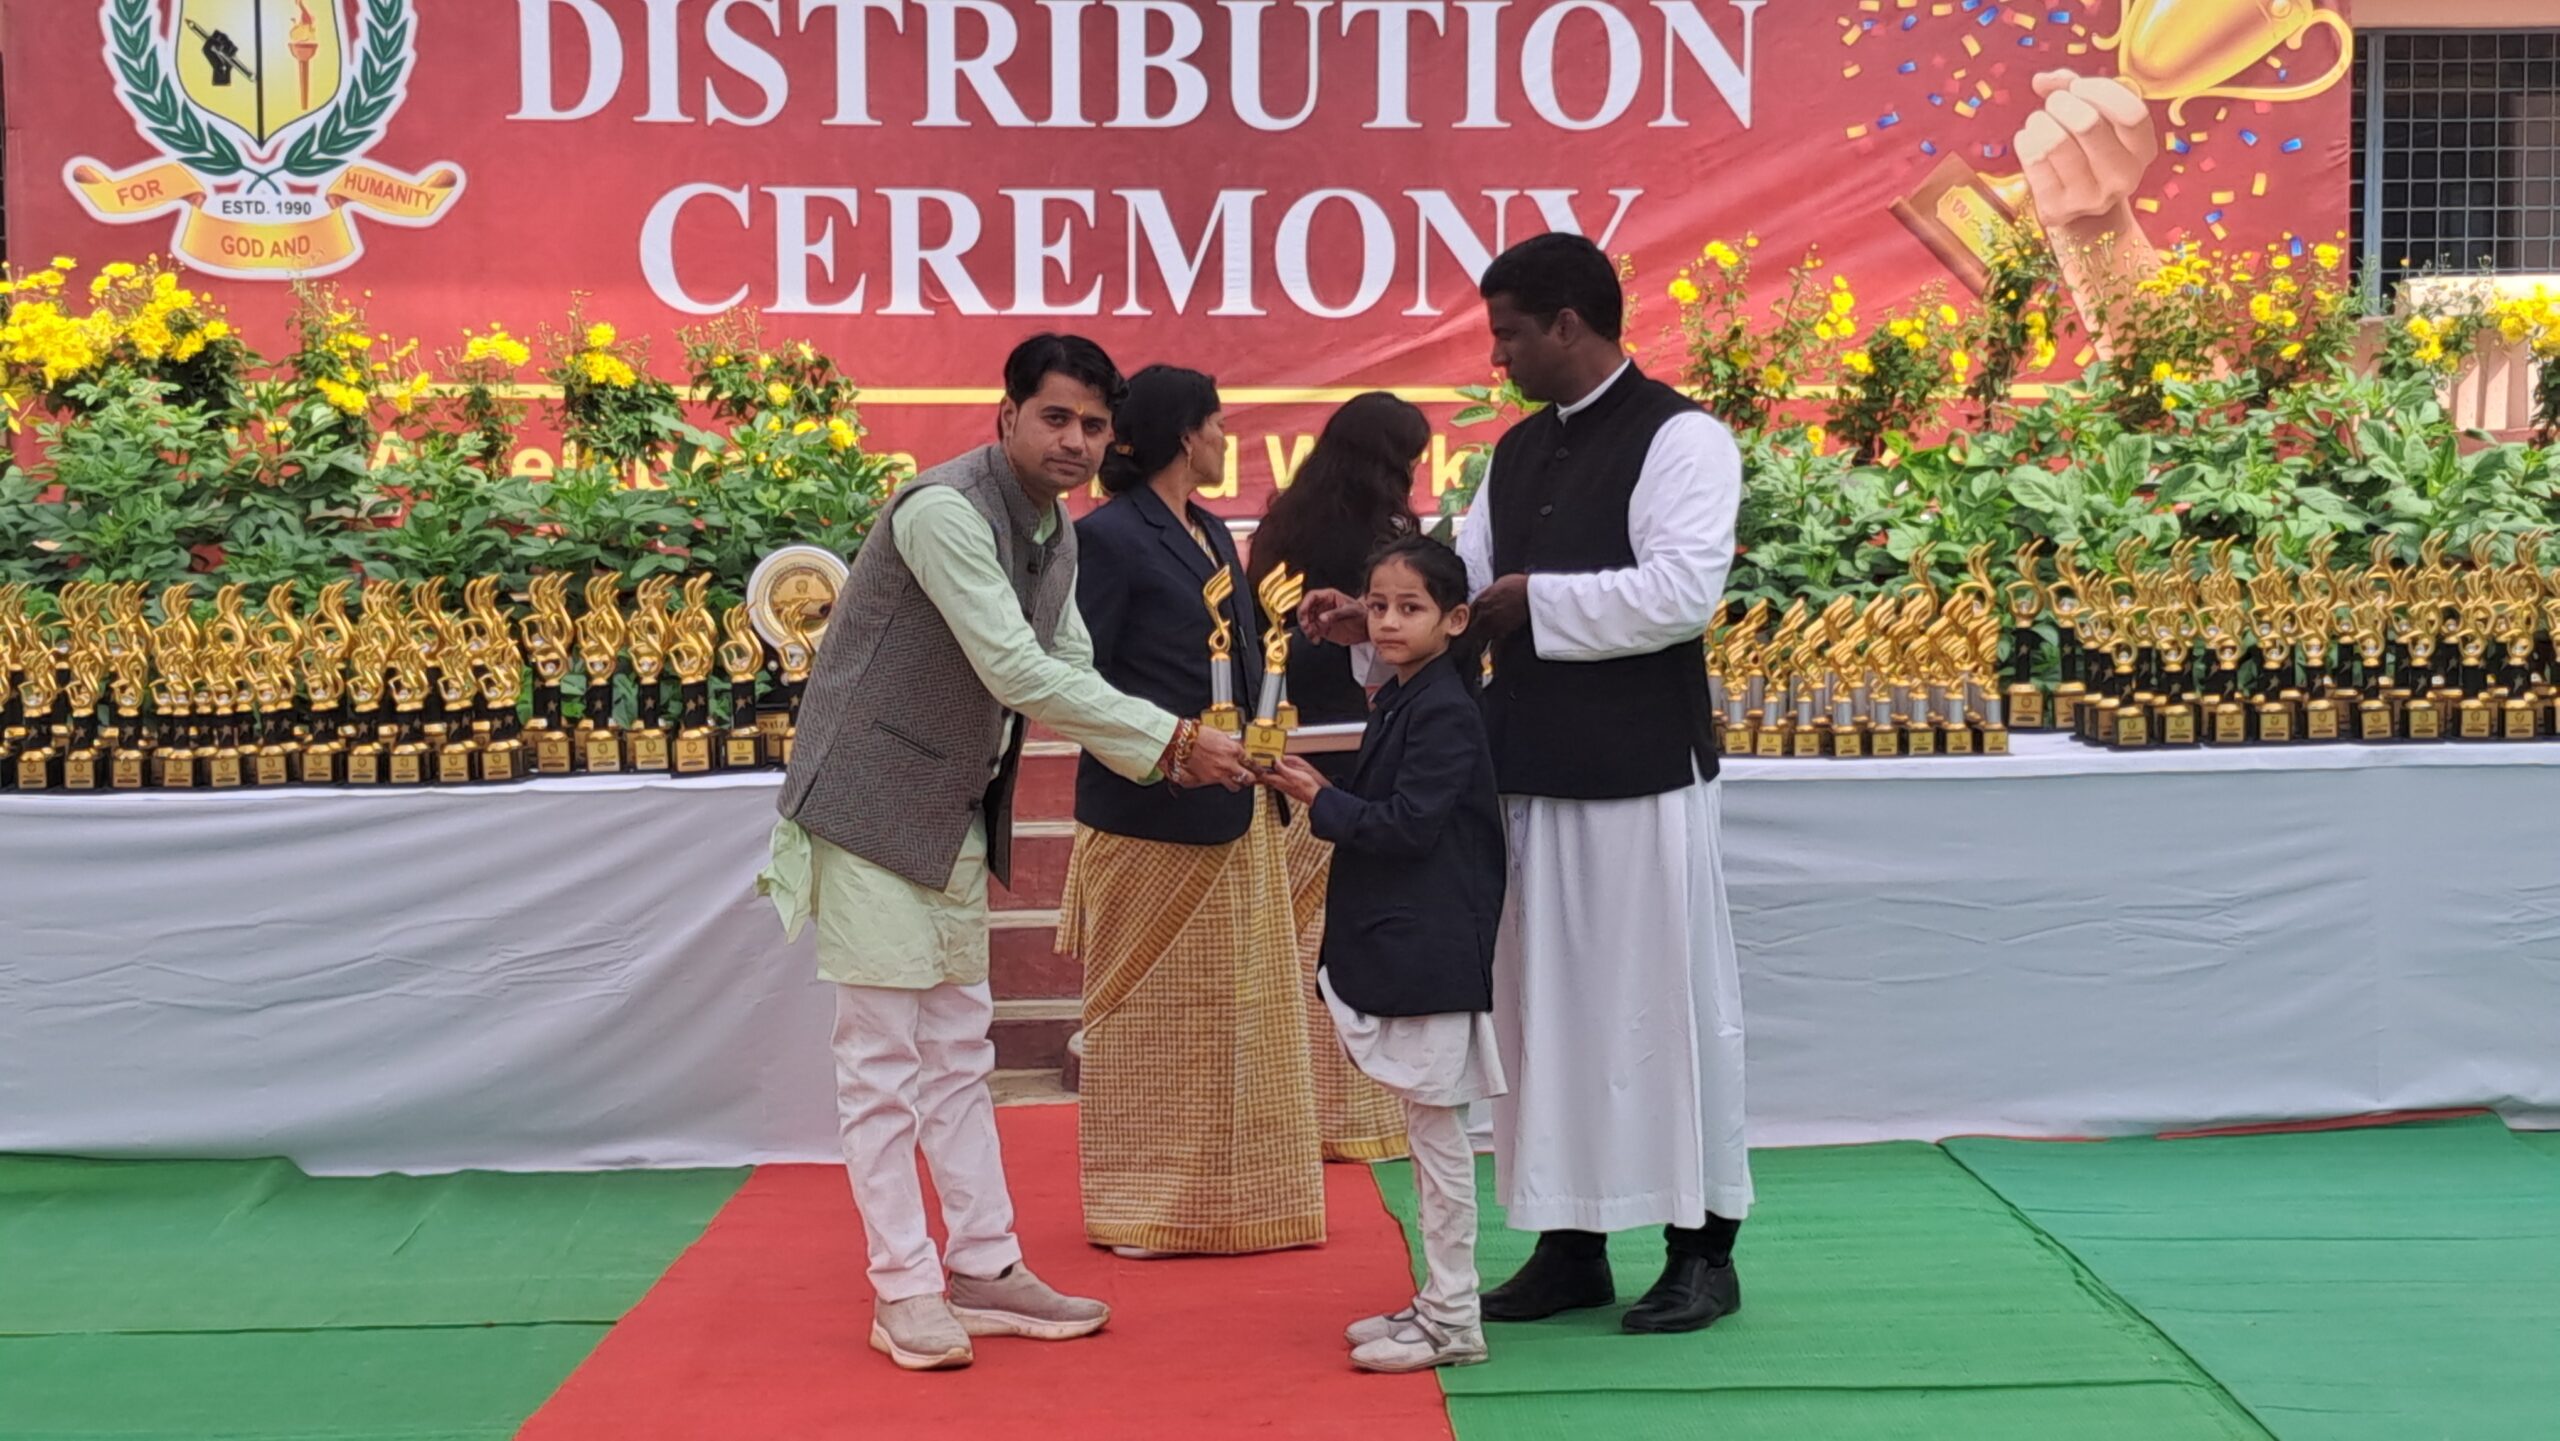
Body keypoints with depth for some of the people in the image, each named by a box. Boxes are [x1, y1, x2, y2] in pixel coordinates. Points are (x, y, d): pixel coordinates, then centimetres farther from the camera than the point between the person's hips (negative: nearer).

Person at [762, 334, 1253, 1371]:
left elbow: (1070, 677, 9)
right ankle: (903, 1292, 5)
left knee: (958, 1052, 13)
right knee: (883, 1060, -2)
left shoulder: (1057, 532, 7)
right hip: (875, 809, -9)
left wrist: (1166, 759, -8)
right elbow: (1017, 673, -27)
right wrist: (1171, 738, -24)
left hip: (957, 819, 9)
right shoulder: (944, 510, -22)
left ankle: (986, 1270, 20)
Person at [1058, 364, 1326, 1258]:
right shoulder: (1109, 535, -9)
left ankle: (1234, 1197, 21)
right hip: (1149, 816, -8)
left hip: (1233, 813, 8)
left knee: (1237, 1010, 12)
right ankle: (1141, 1207, 12)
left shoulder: (1214, 536, 15)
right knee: (1147, 1014, 2)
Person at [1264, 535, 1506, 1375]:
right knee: (1428, 1132, 15)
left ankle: (1451, 1324, 4)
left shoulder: (1445, 713, -15)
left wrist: (1319, 799, -11)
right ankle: (1438, 1304, 24)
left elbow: (1405, 827, -20)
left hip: (1432, 954, -10)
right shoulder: (1397, 702, 14)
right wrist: (1314, 791, 3)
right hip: (1398, 949, 10)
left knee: (1437, 1129, -3)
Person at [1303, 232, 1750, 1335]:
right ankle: (1571, 1242, 24)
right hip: (1530, 771, 8)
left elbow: (1681, 591, -22)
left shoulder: (1677, 439, -10)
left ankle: (1703, 1250, 15)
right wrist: (1374, 619, -1)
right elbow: (1464, 583, 16)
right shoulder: (1518, 454, 15)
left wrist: (1533, 601, -15)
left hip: (1641, 777, -8)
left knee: (1666, 1000, 2)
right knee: (1544, 1003, 12)